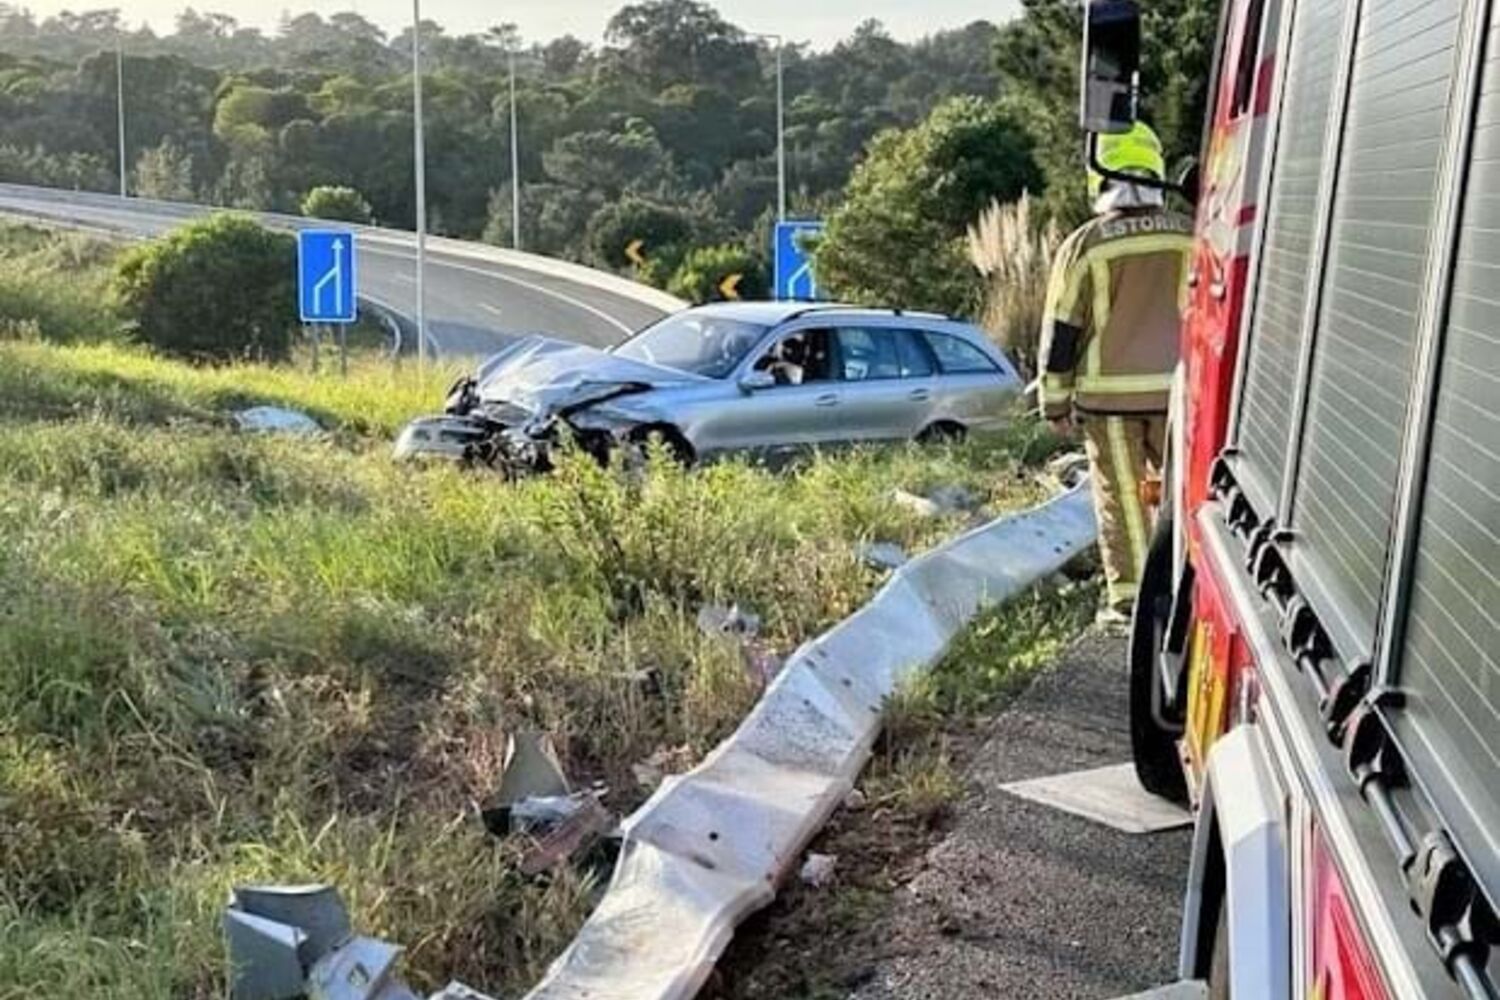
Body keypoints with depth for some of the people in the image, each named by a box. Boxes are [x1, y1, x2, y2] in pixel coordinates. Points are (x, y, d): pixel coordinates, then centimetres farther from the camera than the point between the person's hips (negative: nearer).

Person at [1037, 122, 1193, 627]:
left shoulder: (1085, 245, -8)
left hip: (1109, 395, -2)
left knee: (1121, 496, 5)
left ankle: (1127, 597, 9)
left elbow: (1061, 333, -5)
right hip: (1178, 390, 2)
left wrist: (1056, 402, 5)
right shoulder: (1190, 237, 0)